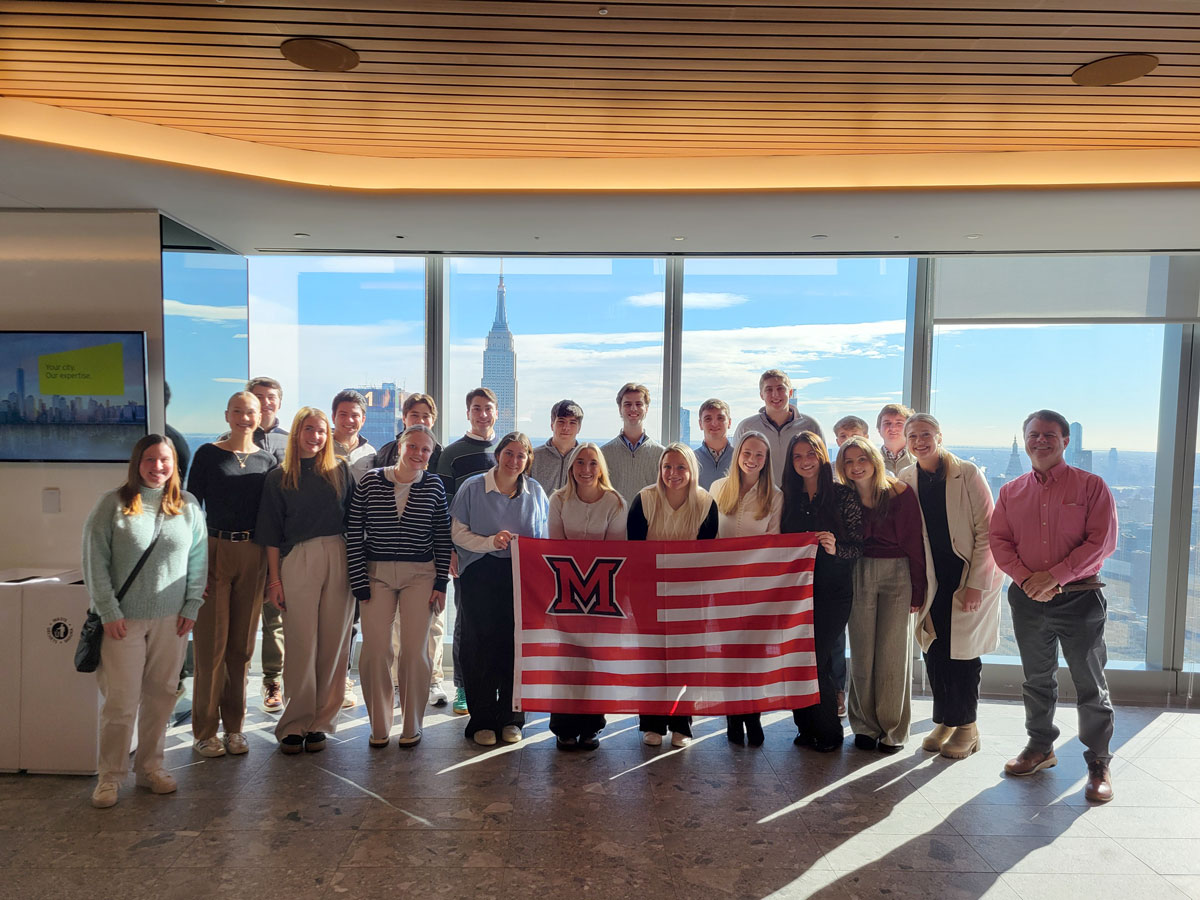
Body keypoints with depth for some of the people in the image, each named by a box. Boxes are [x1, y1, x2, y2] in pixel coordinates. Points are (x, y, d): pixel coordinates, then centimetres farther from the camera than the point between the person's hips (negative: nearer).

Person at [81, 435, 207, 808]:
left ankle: (150, 766, 25)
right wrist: (109, 612, -8)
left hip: (171, 620, 3)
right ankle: (110, 777, 17)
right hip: (123, 620, -3)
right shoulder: (112, 504, -3)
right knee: (121, 700, 0)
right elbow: (94, 561, -4)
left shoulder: (188, 506, 5)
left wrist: (192, 606, 1)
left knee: (161, 696, 10)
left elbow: (199, 559, 7)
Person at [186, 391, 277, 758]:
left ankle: (234, 727, 21)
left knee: (242, 644, 9)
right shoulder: (208, 454, 0)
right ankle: (205, 730, 14)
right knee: (211, 643, 1)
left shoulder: (267, 460, 8)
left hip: (253, 556, 3)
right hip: (215, 551, -3)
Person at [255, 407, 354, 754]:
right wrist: (274, 579, 0)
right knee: (301, 646, 0)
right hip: (297, 562, -1)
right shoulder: (278, 478, 8)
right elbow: (272, 533, 6)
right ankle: (295, 724, 13)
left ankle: (320, 723, 14)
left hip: (339, 560, 1)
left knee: (333, 643, 3)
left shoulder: (340, 471, 10)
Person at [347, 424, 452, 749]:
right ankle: (379, 726, 19)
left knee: (415, 650, 2)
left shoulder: (434, 485, 1)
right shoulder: (370, 481, -2)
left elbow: (443, 536, 5)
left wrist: (441, 583, 0)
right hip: (376, 574, 0)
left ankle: (412, 726, 19)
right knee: (375, 649, 0)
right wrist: (359, 583, -4)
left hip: (420, 575, 0)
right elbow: (353, 533, -1)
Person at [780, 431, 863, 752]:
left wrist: (835, 548, -22)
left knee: (815, 660, -8)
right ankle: (807, 728, 23)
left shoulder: (844, 495, -3)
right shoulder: (789, 498, 9)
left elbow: (859, 546, -5)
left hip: (832, 592, -4)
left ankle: (829, 732, 15)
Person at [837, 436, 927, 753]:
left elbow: (914, 544, -3)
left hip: (898, 575, -2)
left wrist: (917, 592, -4)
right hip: (859, 576, 2)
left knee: (893, 652, 2)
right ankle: (866, 725, 19)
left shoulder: (901, 494, -5)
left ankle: (893, 730, 16)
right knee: (861, 652, 5)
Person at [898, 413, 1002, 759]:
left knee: (962, 650, 1)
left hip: (968, 575, -3)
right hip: (931, 579, 4)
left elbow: (985, 532, -11)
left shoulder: (967, 473, -10)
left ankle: (966, 727, 18)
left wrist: (976, 584, -14)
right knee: (934, 649, 5)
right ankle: (944, 721, 22)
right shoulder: (906, 478, 2)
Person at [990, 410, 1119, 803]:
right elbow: (999, 541, 4)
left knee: (1091, 685, 3)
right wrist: (1026, 579, -12)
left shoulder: (1091, 486, -2)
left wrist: (1053, 576, -16)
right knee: (1037, 679, 15)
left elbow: (1103, 541, -10)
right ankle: (1040, 747, 31)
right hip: (1027, 598, 3)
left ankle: (1098, 763, 17)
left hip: (1080, 597, -3)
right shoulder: (1011, 492, 8)